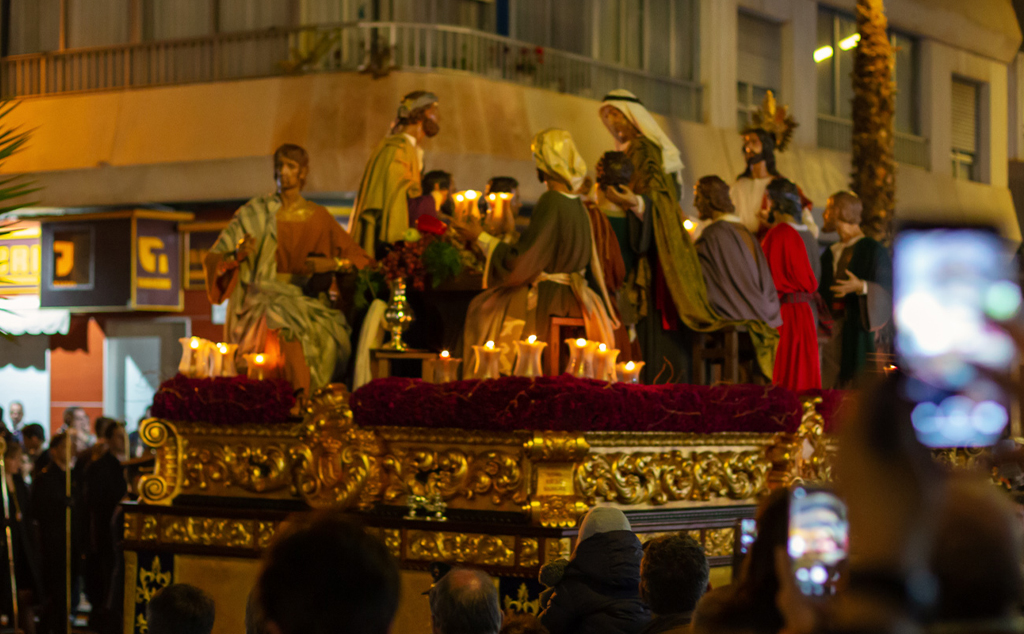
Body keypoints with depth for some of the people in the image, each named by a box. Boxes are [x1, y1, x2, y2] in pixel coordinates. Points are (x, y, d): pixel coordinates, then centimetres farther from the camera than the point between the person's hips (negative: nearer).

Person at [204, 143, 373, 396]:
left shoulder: (317, 217, 11)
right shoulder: (254, 214, 8)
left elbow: (359, 259, 10)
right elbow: (214, 258, 5)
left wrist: (332, 264, -9)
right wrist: (237, 256, -16)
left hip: (306, 298, 1)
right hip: (265, 297, -1)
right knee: (279, 333, -31)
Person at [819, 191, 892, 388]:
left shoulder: (872, 249, -4)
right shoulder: (830, 254, 18)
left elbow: (887, 288, -10)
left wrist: (861, 287, -25)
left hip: (858, 327, -6)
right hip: (833, 325, 6)